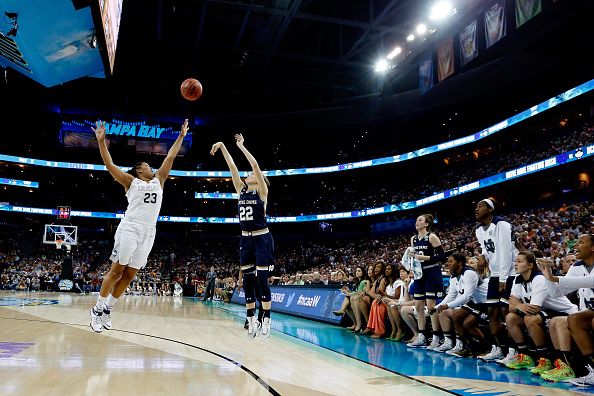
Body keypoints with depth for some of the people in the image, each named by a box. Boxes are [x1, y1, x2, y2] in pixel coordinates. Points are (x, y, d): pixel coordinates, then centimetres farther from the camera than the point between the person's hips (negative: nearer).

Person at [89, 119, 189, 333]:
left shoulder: (158, 181, 20)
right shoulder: (131, 181, 8)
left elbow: (170, 158, 20)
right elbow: (109, 164, 1)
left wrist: (181, 136, 21)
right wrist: (101, 140, -6)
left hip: (148, 233, 5)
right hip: (130, 229, -5)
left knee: (129, 275, 7)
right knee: (116, 271, -2)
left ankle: (107, 309, 20)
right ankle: (97, 309, 10)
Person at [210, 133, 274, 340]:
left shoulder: (262, 191, -5)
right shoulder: (241, 190, 9)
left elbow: (255, 165, -16)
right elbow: (232, 166, 4)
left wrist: (241, 145, -11)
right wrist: (222, 146, 0)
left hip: (262, 239, -6)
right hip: (246, 239, 6)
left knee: (261, 279, -6)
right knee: (247, 280, 7)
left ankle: (266, 320, 5)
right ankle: (251, 320, 16)